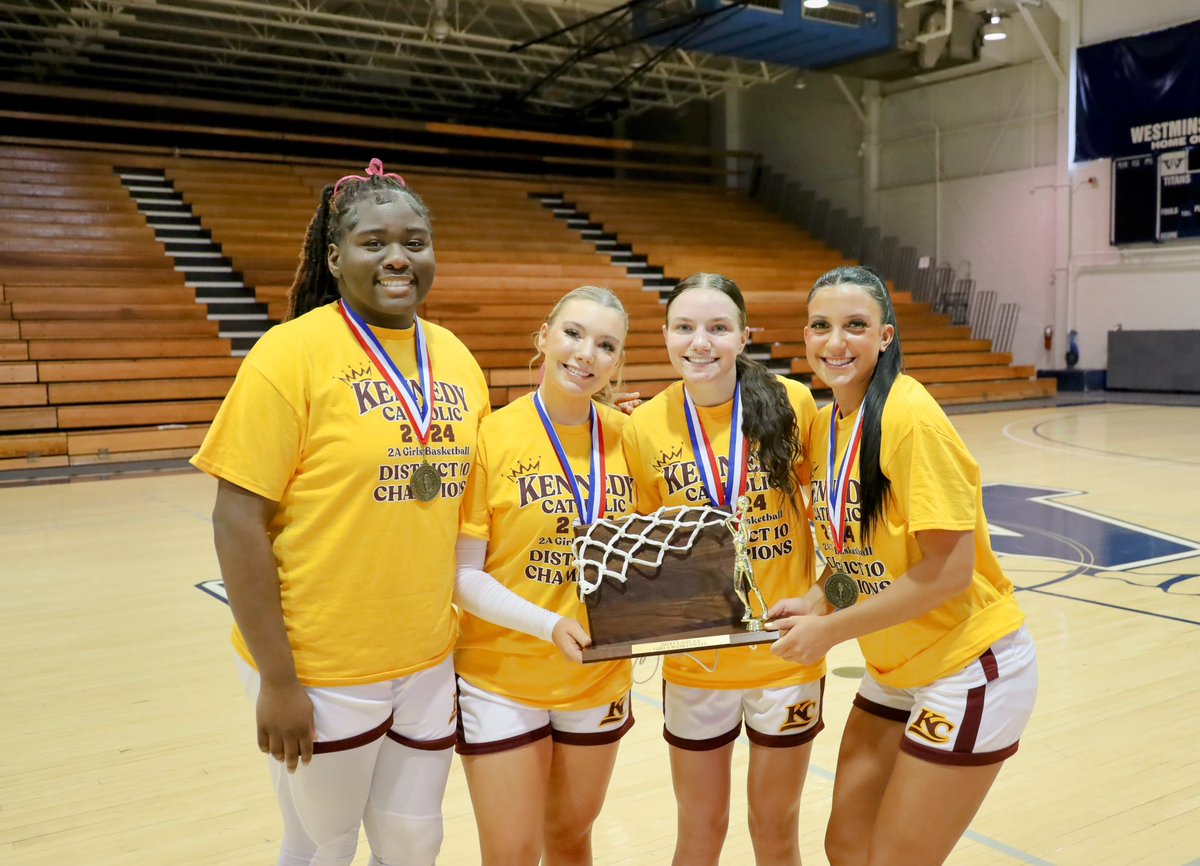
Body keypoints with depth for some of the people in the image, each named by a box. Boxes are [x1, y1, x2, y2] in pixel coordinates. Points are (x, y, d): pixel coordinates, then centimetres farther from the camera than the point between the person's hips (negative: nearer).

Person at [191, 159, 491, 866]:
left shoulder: (456, 358, 4)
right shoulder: (293, 352, -13)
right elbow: (238, 521, -15)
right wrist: (276, 680, -14)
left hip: (430, 664, 5)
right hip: (321, 672, -4)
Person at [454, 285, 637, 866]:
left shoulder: (626, 436, -2)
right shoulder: (492, 436, -13)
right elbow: (463, 573, -12)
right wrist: (549, 626, -24)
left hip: (601, 680, 4)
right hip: (502, 678, -3)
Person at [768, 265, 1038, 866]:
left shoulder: (910, 416, -22)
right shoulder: (826, 422, 2)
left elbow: (949, 569, -23)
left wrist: (829, 631, -17)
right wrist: (817, 600, -5)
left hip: (967, 667, -7)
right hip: (893, 670, 7)